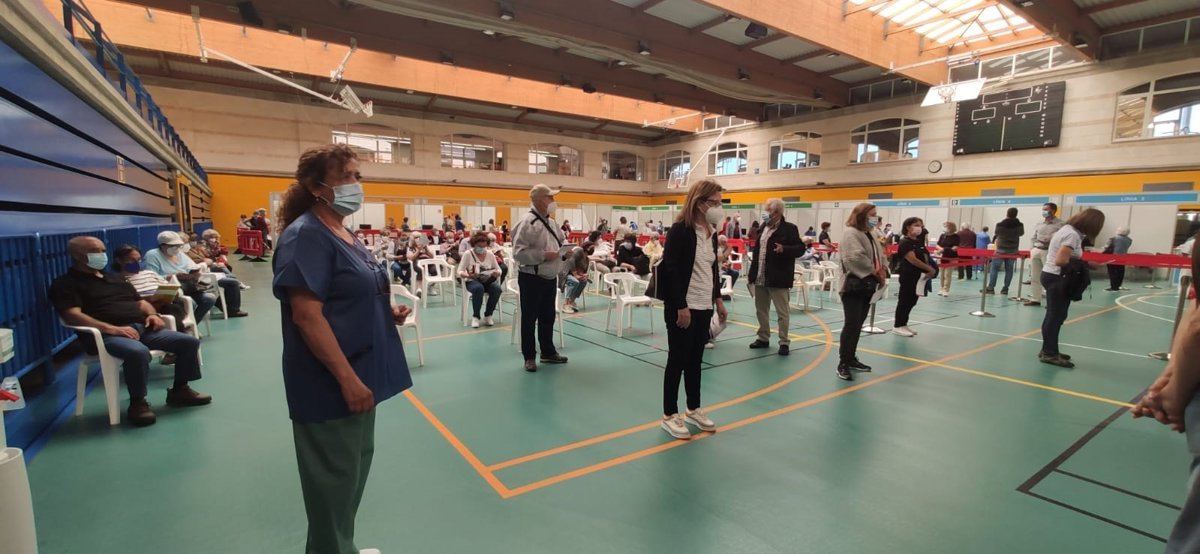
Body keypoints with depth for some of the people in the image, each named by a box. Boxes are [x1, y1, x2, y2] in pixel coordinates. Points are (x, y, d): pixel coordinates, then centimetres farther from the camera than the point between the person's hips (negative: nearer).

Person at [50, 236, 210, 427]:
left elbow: (140, 301, 28)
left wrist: (152, 314, 4)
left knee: (189, 342, -8)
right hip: (106, 335, -7)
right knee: (138, 352, -39)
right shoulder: (66, 283, 4)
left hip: (142, 328, 7)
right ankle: (138, 402, -18)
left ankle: (180, 390, 7)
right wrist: (111, 329, -23)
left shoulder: (115, 278, 27)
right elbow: (72, 316, -11)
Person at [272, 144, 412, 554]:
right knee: (334, 478, 7)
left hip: (359, 373, 10)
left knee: (355, 466, 22)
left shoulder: (342, 232, 11)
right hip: (331, 384, -10)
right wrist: (348, 378, -24)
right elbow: (307, 315, -24)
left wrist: (388, 312, 2)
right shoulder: (306, 235, -17)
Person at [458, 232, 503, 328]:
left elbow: (498, 270, 7)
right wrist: (469, 275, -30)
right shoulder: (468, 254, -5)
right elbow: (460, 272, -8)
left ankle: (488, 316, -11)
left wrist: (496, 273, -19)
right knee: (479, 288, -38)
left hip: (488, 281, 3)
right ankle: (475, 316, -20)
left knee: (497, 289, -30)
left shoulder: (490, 254, 5)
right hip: (472, 281, -3)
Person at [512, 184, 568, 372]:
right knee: (529, 318, 5)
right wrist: (543, 255, -25)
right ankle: (529, 357, 17)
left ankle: (548, 352, 31)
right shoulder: (527, 222, -16)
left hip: (550, 277, 8)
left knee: (548, 317, 17)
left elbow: (558, 244, 21)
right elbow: (518, 252, -23)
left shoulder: (551, 221, 11)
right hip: (532, 278, -8)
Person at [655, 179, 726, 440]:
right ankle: (669, 416, 15)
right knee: (677, 360, 2)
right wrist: (681, 306, -19)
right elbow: (670, 270, -17)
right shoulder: (680, 230, -14)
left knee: (695, 360, 16)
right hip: (682, 307, -7)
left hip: (704, 307, 7)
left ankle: (693, 410, 29)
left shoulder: (711, 232, 10)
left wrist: (718, 299, 15)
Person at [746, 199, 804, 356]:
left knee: (782, 312, 2)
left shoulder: (789, 228, -8)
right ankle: (763, 338, 28)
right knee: (761, 310, 15)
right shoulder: (763, 228, 12)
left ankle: (784, 342, 11)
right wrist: (752, 273, 13)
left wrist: (784, 249, -29)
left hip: (778, 278, -7)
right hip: (760, 277, 7)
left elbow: (800, 249, -11)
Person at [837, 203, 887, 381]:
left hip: (867, 286, 9)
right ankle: (843, 363, -4)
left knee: (858, 325, 14)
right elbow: (856, 258, -24)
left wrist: (882, 272, 0)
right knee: (851, 325, -10)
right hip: (854, 286, -9)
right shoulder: (851, 233, -11)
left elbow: (879, 256, 19)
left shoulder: (870, 236, 18)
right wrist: (875, 272, -15)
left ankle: (851, 358, 24)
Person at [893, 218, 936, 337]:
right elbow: (913, 260, -21)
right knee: (905, 301, -3)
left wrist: (929, 270, 0)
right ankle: (898, 326, 5)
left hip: (919, 276, 8)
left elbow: (926, 257, 16)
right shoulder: (905, 242, -14)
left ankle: (903, 324, 21)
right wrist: (929, 269, -16)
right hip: (908, 275, -8)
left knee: (912, 301, 12)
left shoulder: (919, 241, 13)